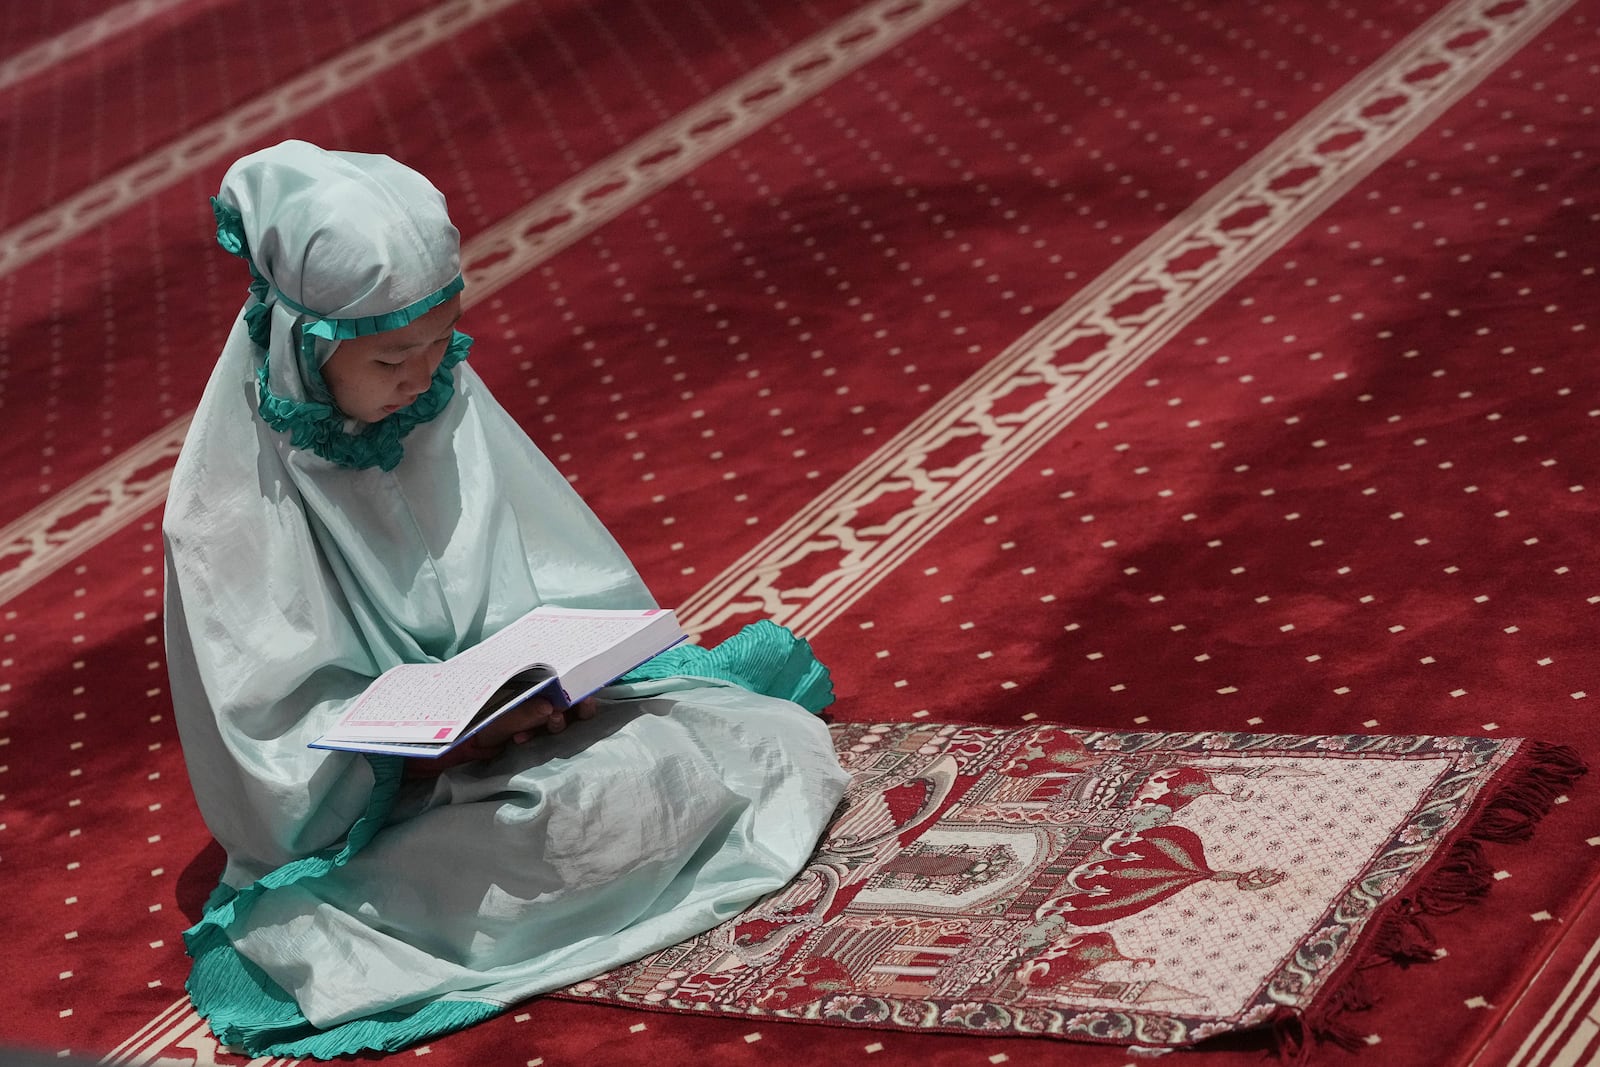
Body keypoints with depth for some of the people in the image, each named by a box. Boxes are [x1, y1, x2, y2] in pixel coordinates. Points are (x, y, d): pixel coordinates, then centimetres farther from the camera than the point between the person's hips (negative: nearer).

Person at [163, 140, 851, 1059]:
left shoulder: (440, 395, -3)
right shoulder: (229, 504, -19)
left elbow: (553, 578, 6)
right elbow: (277, 740, -16)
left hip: (507, 711, 6)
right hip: (373, 811, -5)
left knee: (787, 741, -12)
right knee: (630, 799, -30)